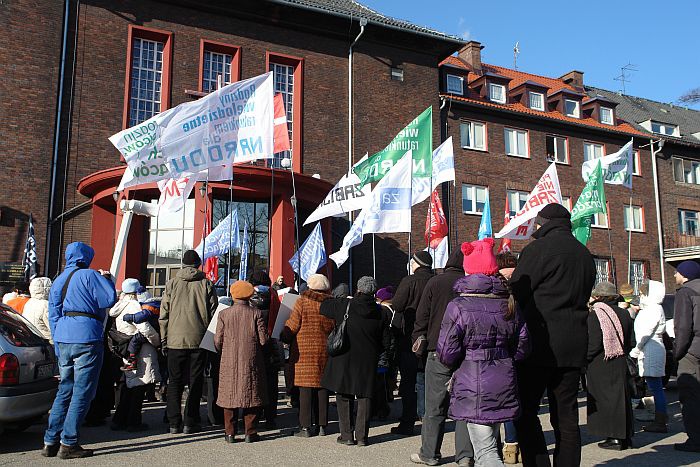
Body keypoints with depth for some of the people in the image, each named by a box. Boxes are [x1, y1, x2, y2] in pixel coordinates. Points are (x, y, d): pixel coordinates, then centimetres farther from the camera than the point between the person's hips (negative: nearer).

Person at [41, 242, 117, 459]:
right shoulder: (89, 275, -4)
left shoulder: (58, 281, 18)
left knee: (64, 390, 14)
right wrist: (107, 280, 8)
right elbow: (109, 299, -10)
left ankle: (51, 442, 14)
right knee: (82, 392, -2)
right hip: (87, 338, -7)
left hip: (63, 339, 7)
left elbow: (53, 316, 18)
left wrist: (59, 346, 22)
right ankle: (68, 443, -1)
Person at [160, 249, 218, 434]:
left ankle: (174, 423, 9)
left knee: (175, 382, 9)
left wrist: (164, 339, 9)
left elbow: (163, 315, 3)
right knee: (196, 381, 7)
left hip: (175, 340, 1)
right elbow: (213, 312, 2)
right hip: (199, 340, -1)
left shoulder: (172, 284, 2)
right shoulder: (206, 284, 1)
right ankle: (190, 423, 8)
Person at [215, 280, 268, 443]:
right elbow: (263, 339, -6)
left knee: (230, 395, 10)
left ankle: (230, 433, 13)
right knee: (251, 395, 7)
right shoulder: (256, 313, -5)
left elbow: (217, 341, 0)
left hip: (229, 362, 1)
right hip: (251, 362, -1)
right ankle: (250, 433, 10)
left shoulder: (224, 314, -2)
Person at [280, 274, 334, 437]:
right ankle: (322, 425, 14)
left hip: (304, 350, -3)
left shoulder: (303, 302, -7)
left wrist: (284, 338, 9)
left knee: (305, 388, 0)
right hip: (324, 350, 3)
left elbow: (291, 326, -7)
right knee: (322, 387, 9)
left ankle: (306, 427, 1)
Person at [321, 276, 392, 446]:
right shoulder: (379, 312, 1)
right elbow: (386, 341, 5)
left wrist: (339, 299, 21)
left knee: (343, 397, 9)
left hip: (344, 359, -2)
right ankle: (362, 436, 11)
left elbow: (323, 307, 7)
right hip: (367, 362, 2)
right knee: (364, 397, 10)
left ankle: (346, 435, 10)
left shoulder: (345, 305, -8)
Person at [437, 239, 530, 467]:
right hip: (503, 385, 6)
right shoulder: (509, 304, 3)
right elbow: (522, 347, 8)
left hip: (473, 389, -6)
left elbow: (447, 354, -13)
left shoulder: (458, 306, -14)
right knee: (489, 443, 22)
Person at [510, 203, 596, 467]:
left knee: (525, 410, -1)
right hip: (574, 345, 7)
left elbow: (516, 296, -7)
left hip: (540, 343, -7)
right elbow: (583, 298, 19)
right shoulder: (585, 255, 16)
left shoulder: (538, 249, -7)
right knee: (566, 415, 10)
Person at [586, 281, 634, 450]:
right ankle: (626, 436, 20)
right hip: (620, 365, 6)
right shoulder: (624, 314, 5)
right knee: (620, 398, 13)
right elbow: (630, 343, 10)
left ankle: (615, 438, 1)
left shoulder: (594, 315, -14)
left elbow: (593, 344, -18)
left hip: (600, 366, -6)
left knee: (605, 399, 1)